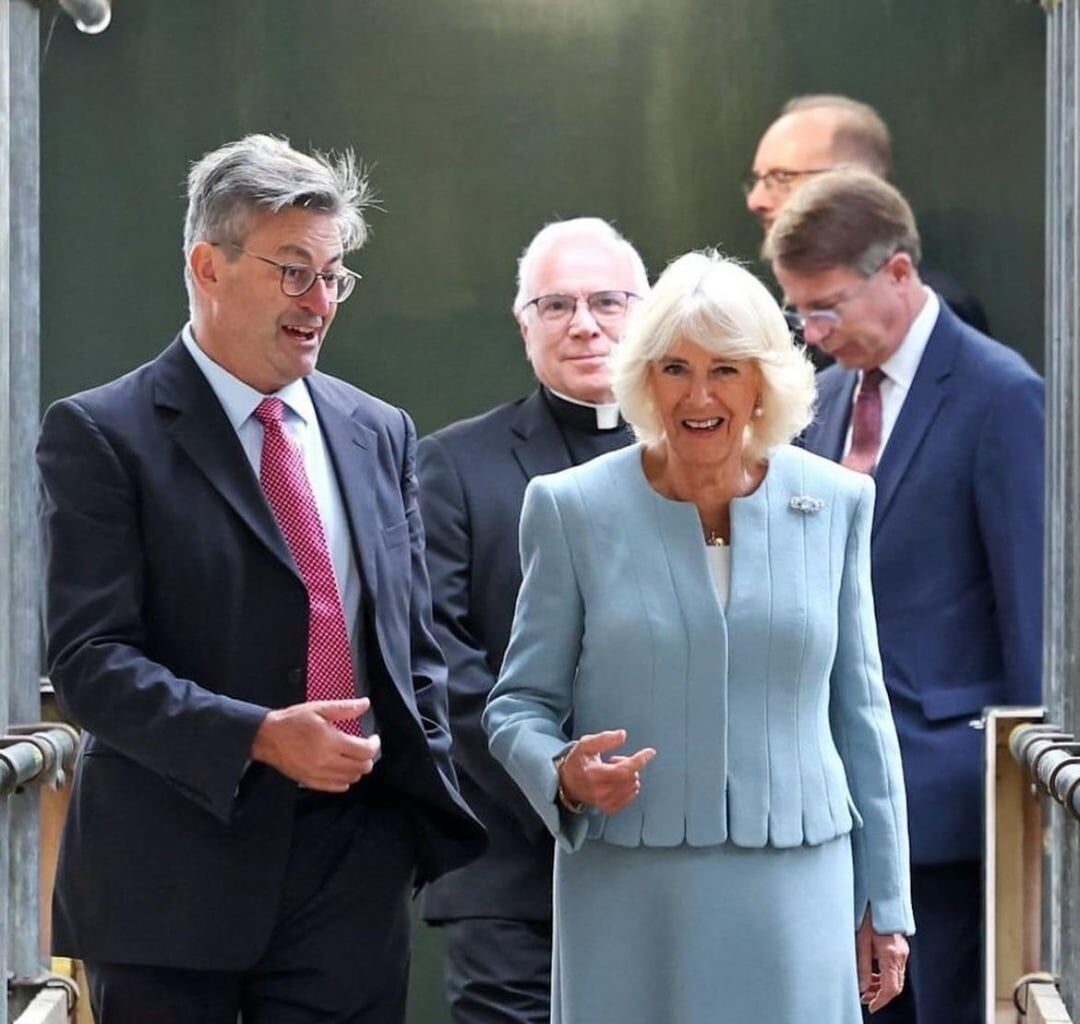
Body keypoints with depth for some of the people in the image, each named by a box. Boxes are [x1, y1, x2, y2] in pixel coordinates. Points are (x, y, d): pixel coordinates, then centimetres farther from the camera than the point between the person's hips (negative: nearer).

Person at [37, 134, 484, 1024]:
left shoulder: (380, 434, 14)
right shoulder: (101, 435, -4)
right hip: (173, 877, -4)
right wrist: (258, 738, -23)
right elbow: (91, 660, -12)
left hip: (355, 875, 4)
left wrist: (434, 817, 6)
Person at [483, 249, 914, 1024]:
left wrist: (885, 903, 9)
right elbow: (520, 701, 5)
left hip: (795, 894, 1)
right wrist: (563, 774, -17)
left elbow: (859, 710, 10)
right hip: (627, 897, -1)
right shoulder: (574, 509, 0)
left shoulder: (835, 503, 5)